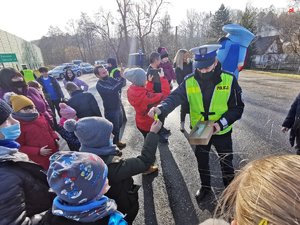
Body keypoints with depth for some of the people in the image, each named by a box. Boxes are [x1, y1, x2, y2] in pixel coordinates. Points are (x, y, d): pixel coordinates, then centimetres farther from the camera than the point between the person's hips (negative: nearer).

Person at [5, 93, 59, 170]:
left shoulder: (40, 117, 3)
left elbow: (50, 130, 16)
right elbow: (20, 147, -11)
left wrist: (55, 138, -1)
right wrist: (38, 151, -19)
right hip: (40, 159, -5)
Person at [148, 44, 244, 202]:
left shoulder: (229, 80, -15)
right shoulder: (189, 82, -12)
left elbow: (237, 107, -10)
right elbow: (174, 97, -19)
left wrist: (222, 123, -25)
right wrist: (161, 108, -40)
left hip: (222, 132, -1)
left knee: (226, 164, 19)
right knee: (202, 161, 21)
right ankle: (205, 188, 49)